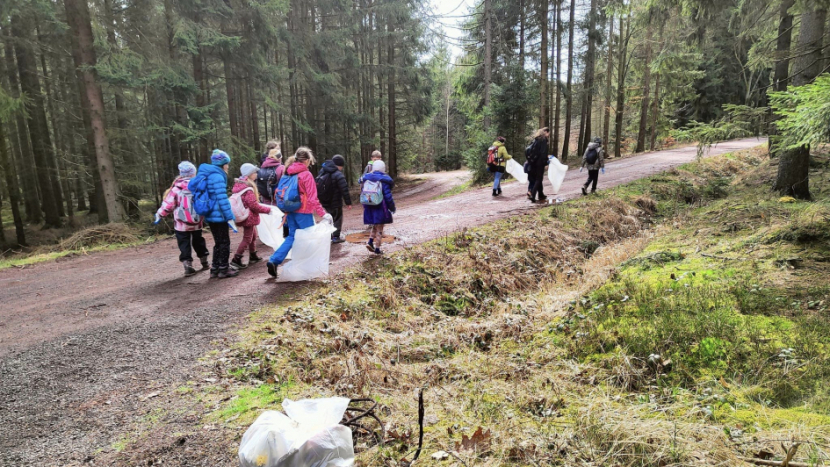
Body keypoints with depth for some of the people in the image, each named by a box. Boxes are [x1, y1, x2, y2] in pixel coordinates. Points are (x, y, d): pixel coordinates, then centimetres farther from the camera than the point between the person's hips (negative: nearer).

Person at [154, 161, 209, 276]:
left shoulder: (176, 188, -11)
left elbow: (168, 204, -9)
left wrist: (159, 214, 5)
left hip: (181, 224, -3)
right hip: (197, 222, 3)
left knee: (184, 245, 4)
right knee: (198, 241, 20)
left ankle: (188, 266, -4)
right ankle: (205, 262, 29)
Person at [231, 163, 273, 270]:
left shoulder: (240, 185, 9)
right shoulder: (248, 188, -22)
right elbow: (253, 205, -22)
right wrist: (267, 209, -12)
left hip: (246, 216, 10)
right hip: (249, 216, -10)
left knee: (253, 236, 22)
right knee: (247, 239, -1)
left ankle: (253, 257, 33)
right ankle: (236, 260, 1)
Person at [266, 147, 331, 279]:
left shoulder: (288, 173, 7)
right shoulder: (306, 175, -13)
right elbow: (312, 198, -17)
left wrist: (286, 212, 21)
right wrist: (323, 214, -15)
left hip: (291, 211, 7)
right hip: (304, 212, -7)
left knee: (291, 237, 15)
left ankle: (274, 261, 1)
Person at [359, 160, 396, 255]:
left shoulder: (366, 179, 3)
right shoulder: (384, 180, -13)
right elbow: (388, 196, -12)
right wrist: (392, 207, -3)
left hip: (369, 207, 5)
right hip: (381, 207, -5)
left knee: (375, 225, 23)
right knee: (380, 228, 7)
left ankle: (370, 241, 6)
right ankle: (377, 249, 10)